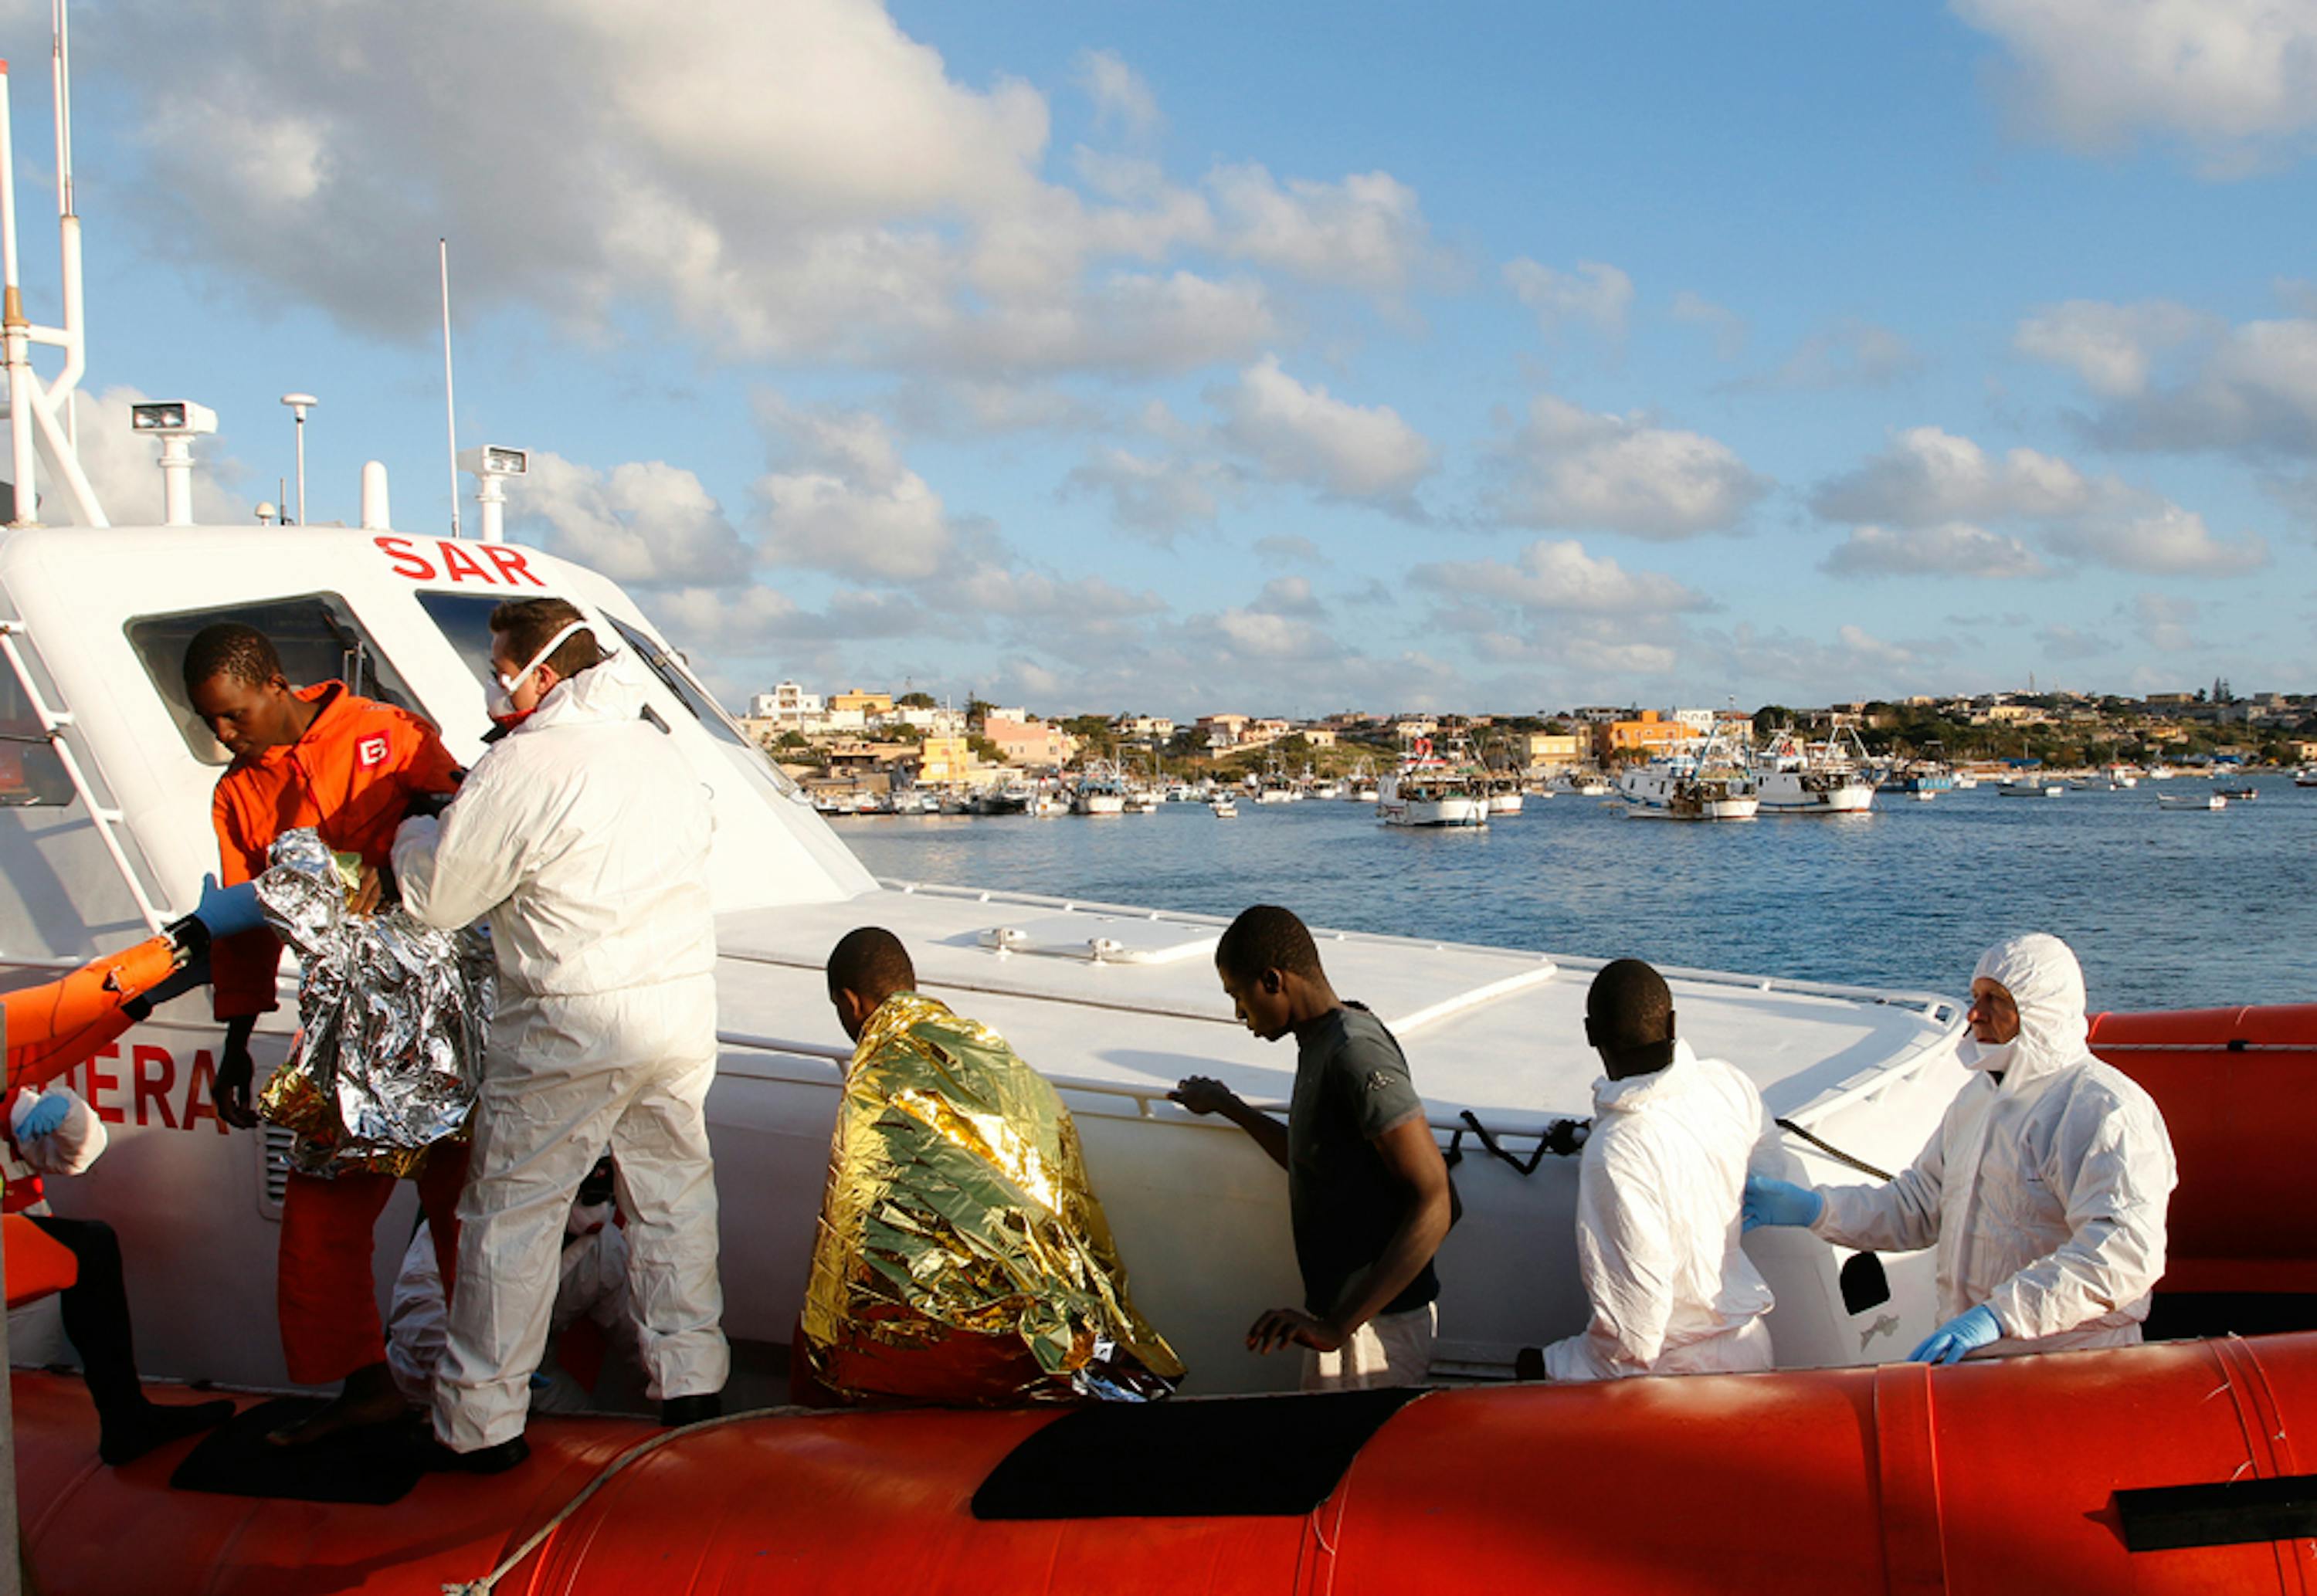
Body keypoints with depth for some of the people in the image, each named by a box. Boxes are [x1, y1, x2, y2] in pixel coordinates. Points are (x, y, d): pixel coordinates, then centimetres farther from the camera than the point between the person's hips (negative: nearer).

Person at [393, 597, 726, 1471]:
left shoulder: (523, 764, -14)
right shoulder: (661, 750, 10)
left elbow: (436, 896, -9)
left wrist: (418, 829, 13)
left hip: (569, 1032, -6)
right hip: (685, 1012, 7)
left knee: (509, 1216, 5)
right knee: (672, 1194, 18)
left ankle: (479, 1424, 12)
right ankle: (691, 1378, 25)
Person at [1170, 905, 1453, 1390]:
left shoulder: (1356, 1052, -20)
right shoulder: (1320, 1043, 11)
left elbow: (1434, 1203, -26)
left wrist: (1339, 1326, -29)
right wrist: (1228, 1107, 35)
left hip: (1375, 1323, -9)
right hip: (1336, 1307, 9)